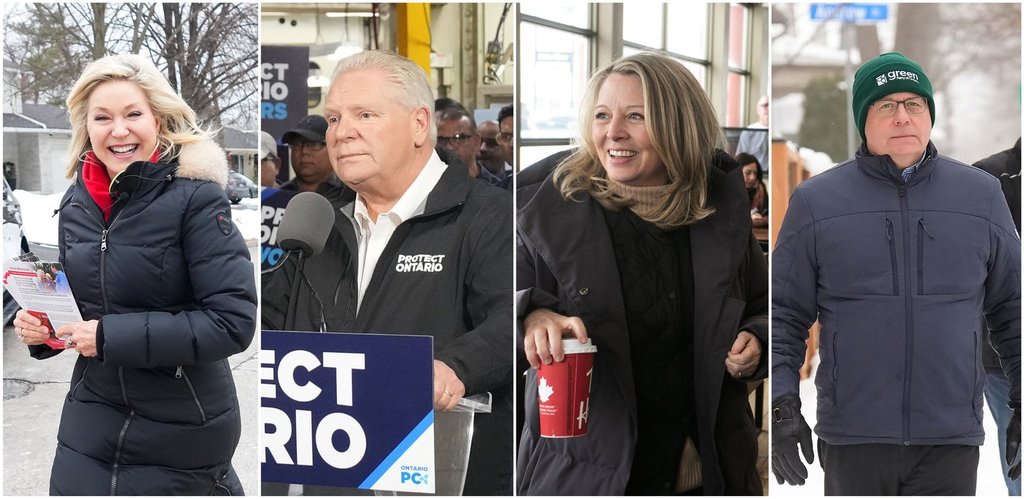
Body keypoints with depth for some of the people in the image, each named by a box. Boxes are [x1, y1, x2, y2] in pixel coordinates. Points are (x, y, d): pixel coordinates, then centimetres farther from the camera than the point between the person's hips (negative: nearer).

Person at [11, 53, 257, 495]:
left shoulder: (196, 198, -16)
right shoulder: (76, 203, 2)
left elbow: (234, 320, -21)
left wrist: (113, 336, -22)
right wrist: (39, 326, -5)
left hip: (182, 422, -5)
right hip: (93, 409, 5)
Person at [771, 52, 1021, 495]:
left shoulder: (981, 195, 8)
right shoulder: (816, 201, 4)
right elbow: (783, 314, 5)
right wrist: (782, 405, -4)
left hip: (951, 440, 1)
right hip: (854, 441, 0)